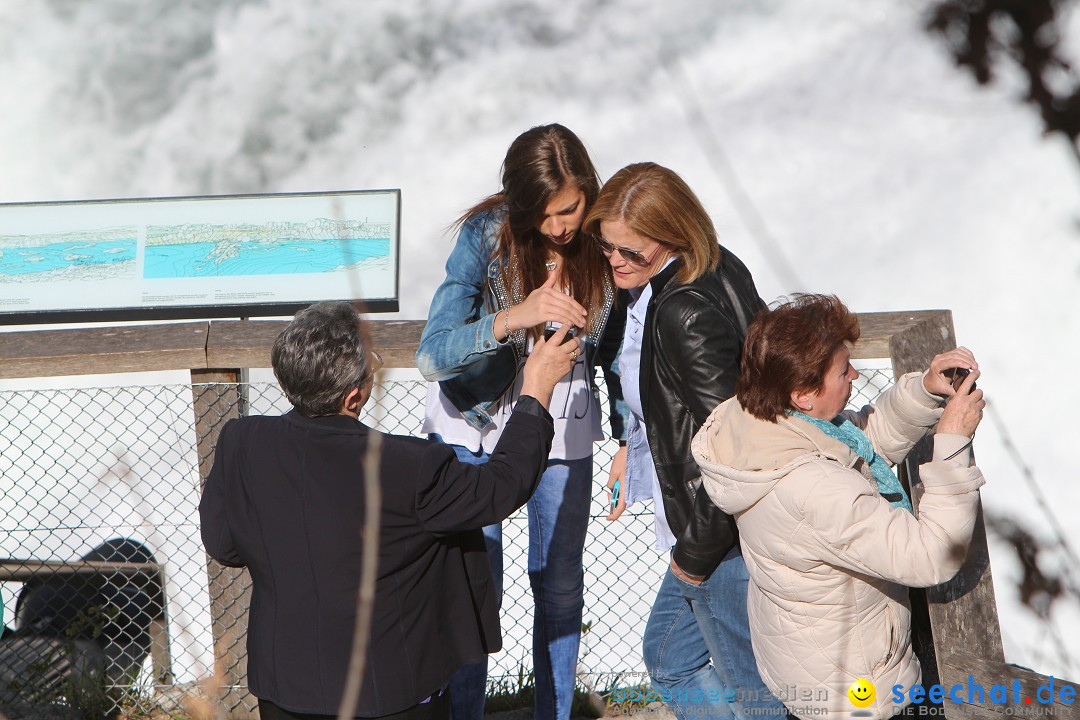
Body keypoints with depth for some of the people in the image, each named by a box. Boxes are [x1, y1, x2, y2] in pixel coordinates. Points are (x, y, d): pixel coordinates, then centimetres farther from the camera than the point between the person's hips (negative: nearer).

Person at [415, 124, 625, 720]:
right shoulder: (486, 234, -22)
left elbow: (614, 348, 2)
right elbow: (432, 354, -30)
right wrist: (513, 317, -44)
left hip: (563, 431, 2)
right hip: (473, 426, -2)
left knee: (561, 584, 11)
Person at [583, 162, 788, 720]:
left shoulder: (684, 314, -27)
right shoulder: (718, 269, 2)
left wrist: (696, 553, -17)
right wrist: (634, 447, 23)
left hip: (726, 533, -11)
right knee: (667, 658, 25)